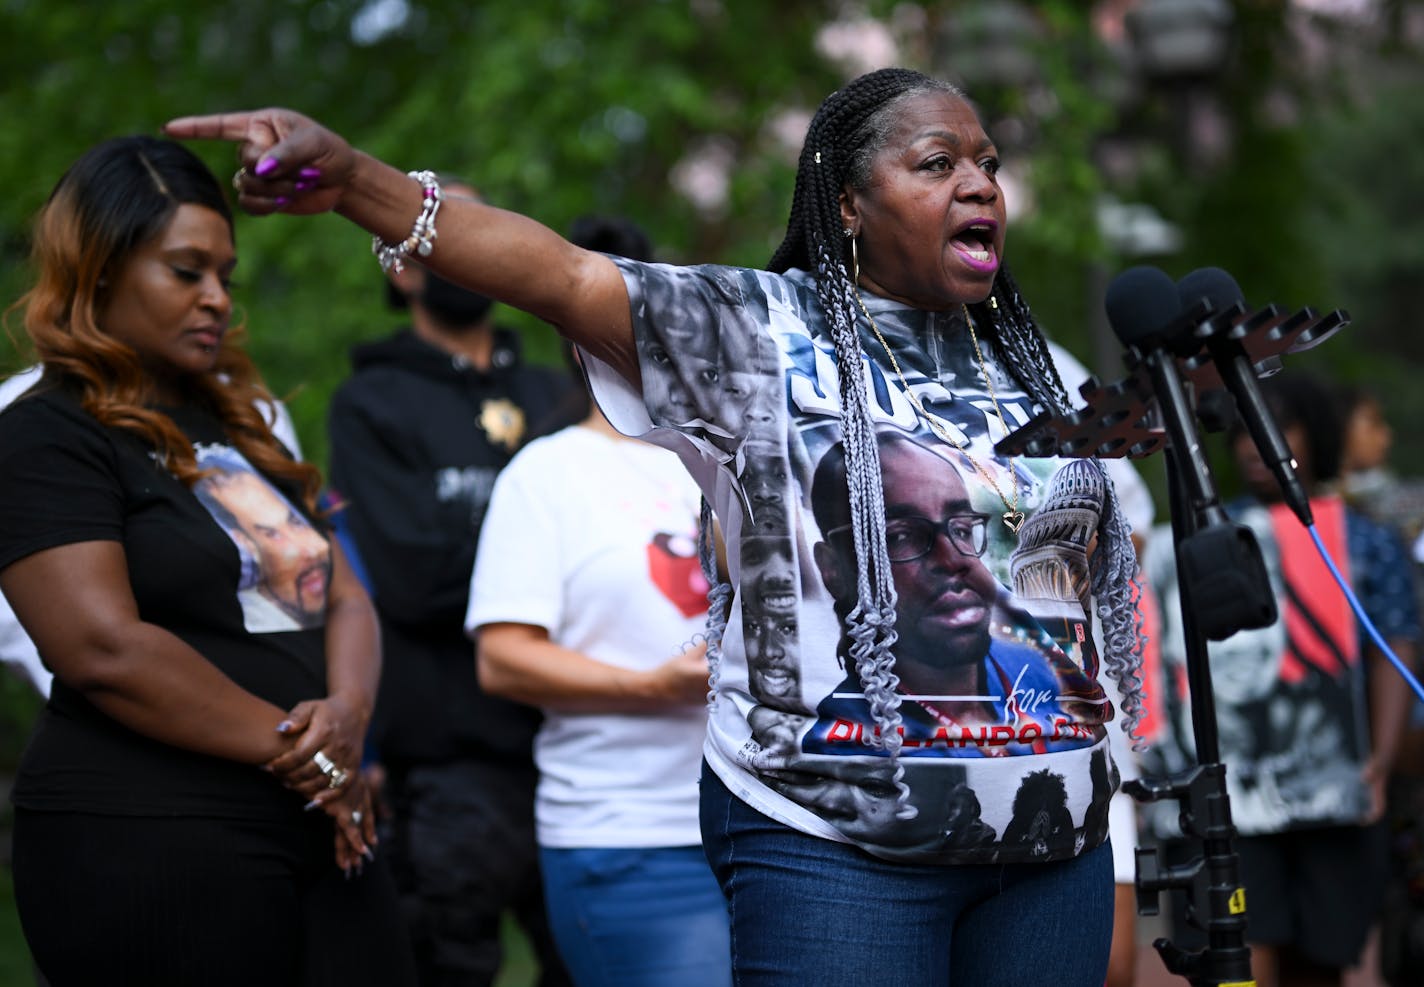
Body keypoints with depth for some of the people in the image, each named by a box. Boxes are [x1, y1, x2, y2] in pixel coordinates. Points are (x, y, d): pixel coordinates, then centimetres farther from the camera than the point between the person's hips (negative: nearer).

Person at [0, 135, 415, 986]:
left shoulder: (240, 429, 21)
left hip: (319, 835, 7)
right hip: (147, 846, -7)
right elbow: (103, 647, -15)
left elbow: (344, 598, 17)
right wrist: (292, 745, -11)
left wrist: (346, 716, -5)